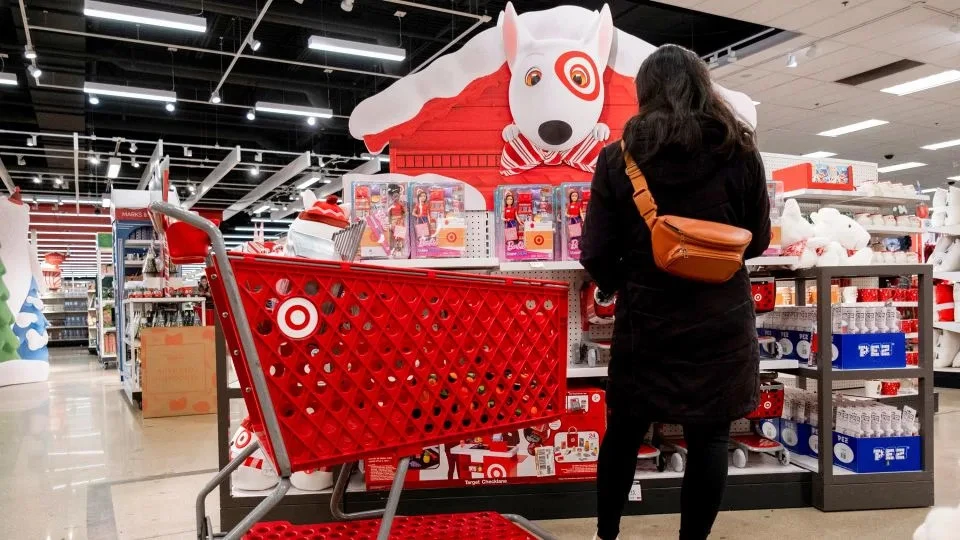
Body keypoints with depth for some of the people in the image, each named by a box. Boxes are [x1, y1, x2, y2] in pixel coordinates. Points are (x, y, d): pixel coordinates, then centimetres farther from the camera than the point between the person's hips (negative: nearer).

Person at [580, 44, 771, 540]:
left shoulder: (619, 157, -6)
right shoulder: (739, 153, -4)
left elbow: (597, 251, -7)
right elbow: (757, 240, 5)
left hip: (645, 316, 0)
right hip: (720, 319, 0)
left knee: (624, 429, 16)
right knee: (709, 437, 11)